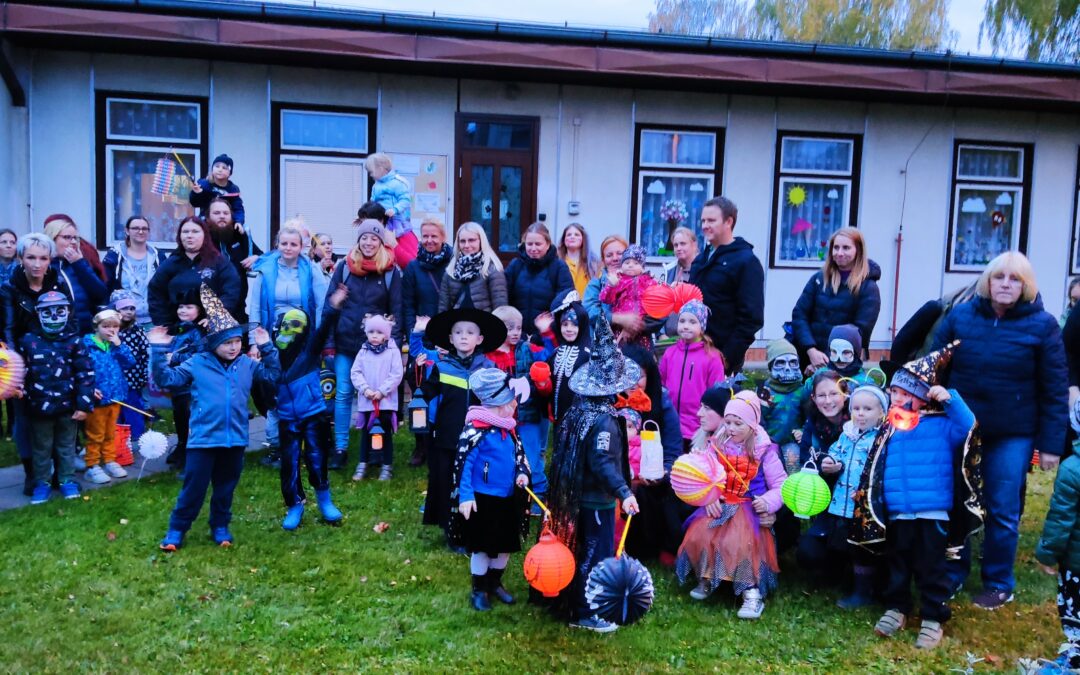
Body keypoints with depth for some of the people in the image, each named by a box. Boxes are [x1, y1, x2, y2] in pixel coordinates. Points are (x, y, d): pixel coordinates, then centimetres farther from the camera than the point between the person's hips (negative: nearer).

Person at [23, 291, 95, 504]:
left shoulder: (74, 341, -5)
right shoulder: (28, 340, -3)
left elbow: (85, 373, -6)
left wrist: (84, 405, -9)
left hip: (68, 406, -1)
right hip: (39, 407, 1)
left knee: (66, 446, 14)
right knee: (41, 448, 14)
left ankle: (67, 480, 27)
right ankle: (42, 482, 27)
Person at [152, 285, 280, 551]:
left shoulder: (248, 364, 5)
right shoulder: (197, 364, -2)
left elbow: (274, 376, 12)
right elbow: (166, 379, -2)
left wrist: (267, 348, 2)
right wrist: (158, 351, -13)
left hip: (235, 439, 3)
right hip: (204, 438, -3)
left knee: (225, 488, 16)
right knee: (193, 488, 4)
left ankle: (220, 527, 32)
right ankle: (176, 529, 20)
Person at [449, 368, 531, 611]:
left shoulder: (508, 428, 4)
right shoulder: (476, 430, -21)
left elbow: (518, 453, 16)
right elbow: (462, 464, -19)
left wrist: (522, 472, -3)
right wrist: (465, 496, -22)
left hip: (507, 499, 8)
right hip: (483, 499, -7)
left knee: (505, 544, 18)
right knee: (482, 547, 7)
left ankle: (495, 582, 38)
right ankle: (479, 589, 26)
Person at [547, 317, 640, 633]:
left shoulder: (580, 409, 3)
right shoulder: (605, 420, -23)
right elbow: (603, 462, -31)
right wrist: (624, 492, -37)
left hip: (579, 496, 9)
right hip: (598, 499, -9)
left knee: (585, 550, 21)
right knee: (596, 555, 4)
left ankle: (576, 601, 35)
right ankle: (585, 615, 14)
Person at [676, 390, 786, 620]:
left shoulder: (764, 451, -2)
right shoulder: (716, 445, 6)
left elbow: (780, 485, -2)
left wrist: (768, 501, -21)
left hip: (749, 509, -3)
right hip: (719, 506, 3)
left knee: (740, 541, -32)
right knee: (699, 535, -23)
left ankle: (752, 592, -21)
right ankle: (706, 579, 1)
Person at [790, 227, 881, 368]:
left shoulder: (868, 288, -2)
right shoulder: (819, 278, 8)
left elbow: (861, 331, -8)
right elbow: (799, 315, 2)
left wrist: (830, 361, -16)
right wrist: (811, 350, -13)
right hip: (808, 355, 3)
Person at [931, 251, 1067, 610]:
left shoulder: (1042, 325, -6)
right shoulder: (960, 315, -1)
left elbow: (1055, 389, -5)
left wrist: (1051, 443, -7)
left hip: (1013, 434, -2)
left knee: (1002, 511, 7)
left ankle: (999, 584, 25)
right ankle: (951, 574, 28)